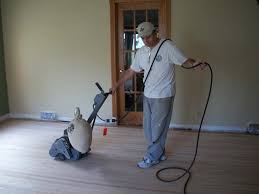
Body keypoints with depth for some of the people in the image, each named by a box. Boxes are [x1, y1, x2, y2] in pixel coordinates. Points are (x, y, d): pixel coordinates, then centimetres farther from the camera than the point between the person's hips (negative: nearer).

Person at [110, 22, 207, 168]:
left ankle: (153, 157, 18)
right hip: (148, 95, 7)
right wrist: (117, 85, 15)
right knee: (148, 128, 14)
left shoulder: (168, 46, -12)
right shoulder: (141, 52, 7)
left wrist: (195, 63, -36)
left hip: (163, 96, -7)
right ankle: (159, 153, 31)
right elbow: (131, 71, 15)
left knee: (158, 128, 2)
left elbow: (184, 61, -15)